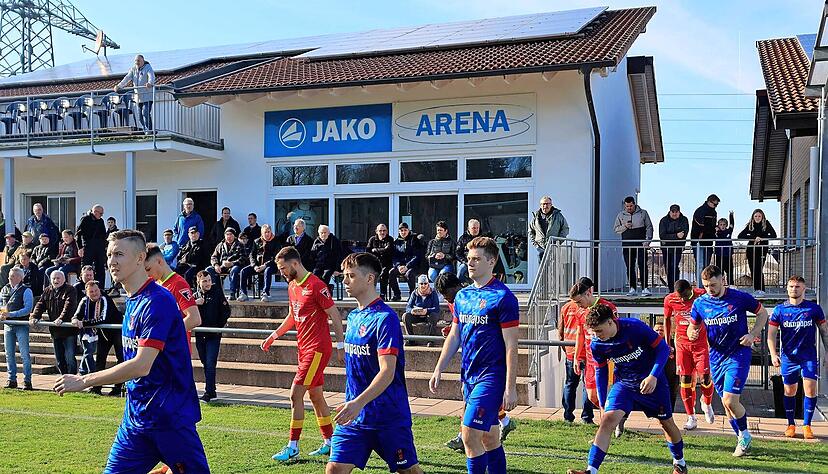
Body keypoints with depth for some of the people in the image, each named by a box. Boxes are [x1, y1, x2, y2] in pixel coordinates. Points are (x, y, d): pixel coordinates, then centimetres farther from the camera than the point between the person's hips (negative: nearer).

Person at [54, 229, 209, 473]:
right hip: (135, 415, 8)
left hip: (170, 416, -8)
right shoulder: (132, 301, 10)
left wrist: (83, 381, -19)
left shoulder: (157, 301, -18)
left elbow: (142, 366, -24)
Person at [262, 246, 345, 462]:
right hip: (304, 347, 9)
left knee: (296, 394, -9)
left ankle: (293, 448, -1)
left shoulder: (316, 285, -16)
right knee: (315, 395, 13)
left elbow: (335, 316, -14)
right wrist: (273, 336, 19)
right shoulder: (292, 286, 11)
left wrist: (340, 346, -15)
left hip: (317, 348, -9)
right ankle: (329, 443, 23)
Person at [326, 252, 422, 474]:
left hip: (389, 416, -7)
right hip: (354, 414, 7)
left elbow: (387, 372, -24)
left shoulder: (385, 318, -16)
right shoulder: (353, 316, 9)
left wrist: (358, 402, -33)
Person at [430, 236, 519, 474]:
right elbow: (454, 336, 17)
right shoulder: (462, 296, 10)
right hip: (469, 375, 7)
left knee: (470, 435, -11)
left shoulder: (503, 297, -11)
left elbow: (511, 346, -13)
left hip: (492, 376, -7)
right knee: (489, 438, 15)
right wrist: (438, 369, 12)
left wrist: (511, 388, -15)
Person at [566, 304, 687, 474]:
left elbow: (663, 348, -16)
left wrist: (653, 376, -27)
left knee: (667, 422, 12)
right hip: (623, 383, 2)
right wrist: (602, 404, 5)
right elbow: (601, 371, 3)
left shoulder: (635, 327, -26)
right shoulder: (597, 344, -14)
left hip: (652, 381, -2)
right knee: (607, 419, -18)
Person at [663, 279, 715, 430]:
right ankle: (691, 418, 7)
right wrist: (667, 342, 11)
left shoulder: (702, 295, -13)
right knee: (685, 379, -2)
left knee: (705, 377, -9)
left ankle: (707, 404, 25)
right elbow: (667, 320, 10)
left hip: (701, 342, -2)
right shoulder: (670, 300, -7)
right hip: (682, 343, 2)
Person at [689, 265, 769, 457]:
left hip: (738, 355, -4)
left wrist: (753, 334, -10)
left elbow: (762, 313, 4)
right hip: (716, 357, 5)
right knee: (726, 403, 10)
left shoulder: (740, 297, -10)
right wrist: (691, 333, -13)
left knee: (730, 400, -15)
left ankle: (745, 435, 11)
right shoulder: (700, 303, -1)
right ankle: (742, 440, 29)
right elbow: (692, 326, 11)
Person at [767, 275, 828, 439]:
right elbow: (771, 334, 0)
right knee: (789, 391, 8)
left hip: (809, 355, -1)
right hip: (788, 356, 1)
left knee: (810, 389, -9)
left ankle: (806, 425, 5)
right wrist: (773, 354, -12)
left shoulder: (814, 309, 0)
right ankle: (791, 424, 22)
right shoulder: (780, 310, 0)